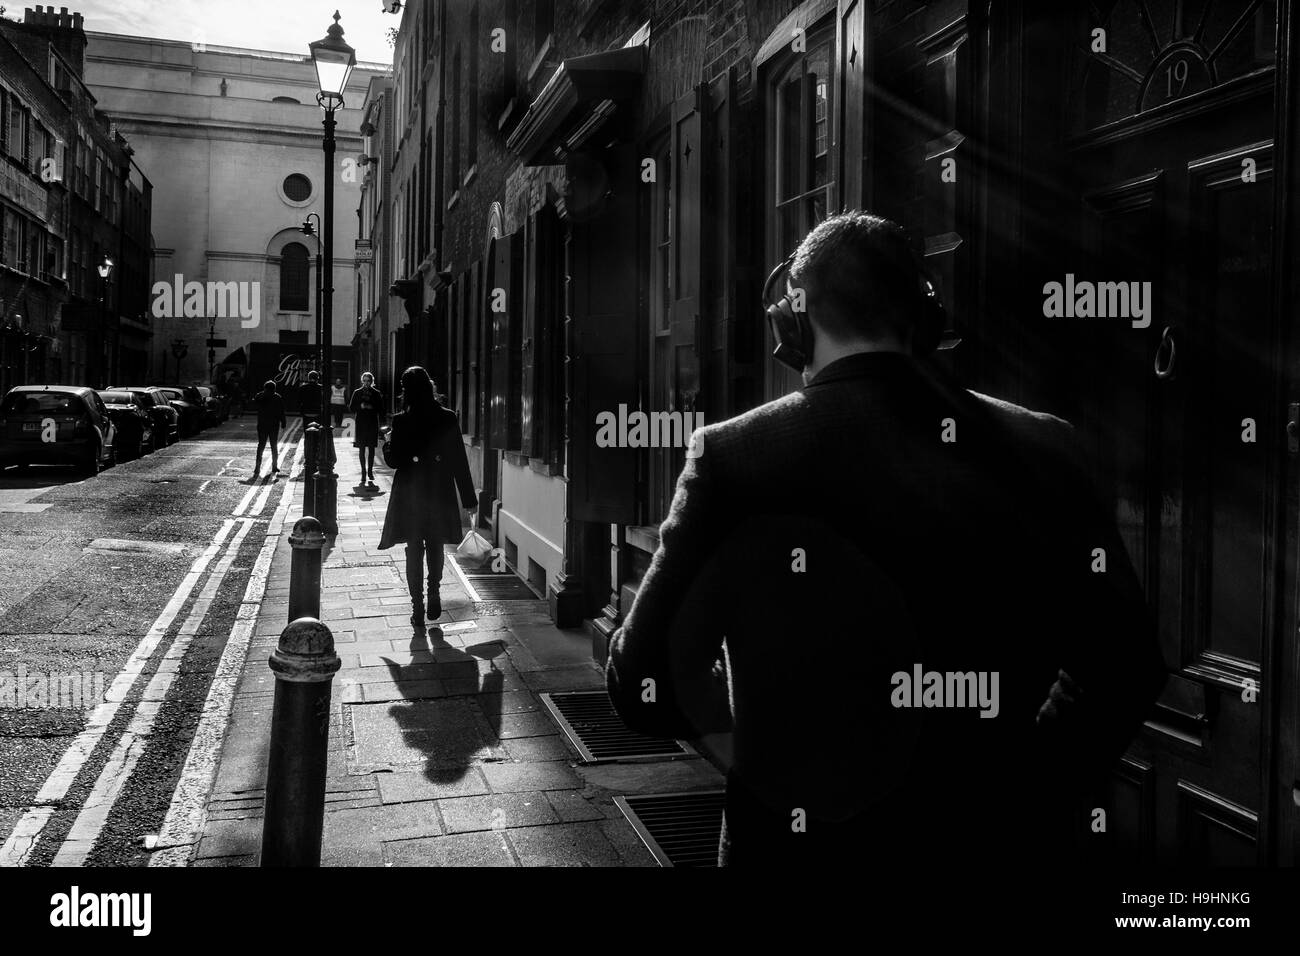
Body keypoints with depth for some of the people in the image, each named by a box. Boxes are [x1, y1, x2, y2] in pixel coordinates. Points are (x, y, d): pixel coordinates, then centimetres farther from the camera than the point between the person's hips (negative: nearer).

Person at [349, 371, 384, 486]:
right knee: (362, 449, 3)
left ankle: (370, 471, 7)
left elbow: (381, 409, 3)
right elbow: (352, 407, 5)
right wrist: (360, 406, -12)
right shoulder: (357, 393, 7)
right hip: (361, 424, 1)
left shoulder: (376, 393, 4)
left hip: (373, 424, -1)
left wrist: (372, 407, -14)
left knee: (371, 449, 0)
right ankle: (364, 472, 9)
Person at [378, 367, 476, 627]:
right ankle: (434, 594, 14)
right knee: (435, 546, 20)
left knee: (414, 550, 7)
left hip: (410, 493, -1)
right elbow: (459, 460, -4)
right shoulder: (447, 418, -7)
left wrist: (388, 442, 14)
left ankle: (418, 607, 6)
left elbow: (394, 460, -7)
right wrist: (468, 497, 2)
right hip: (440, 492, 1)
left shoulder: (401, 421, -11)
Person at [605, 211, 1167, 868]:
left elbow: (641, 682, -12)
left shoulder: (732, 455, -14)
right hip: (996, 837, 2)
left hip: (796, 839, -1)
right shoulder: (1037, 449, -7)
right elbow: (1124, 666, -5)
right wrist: (1030, 785, 6)